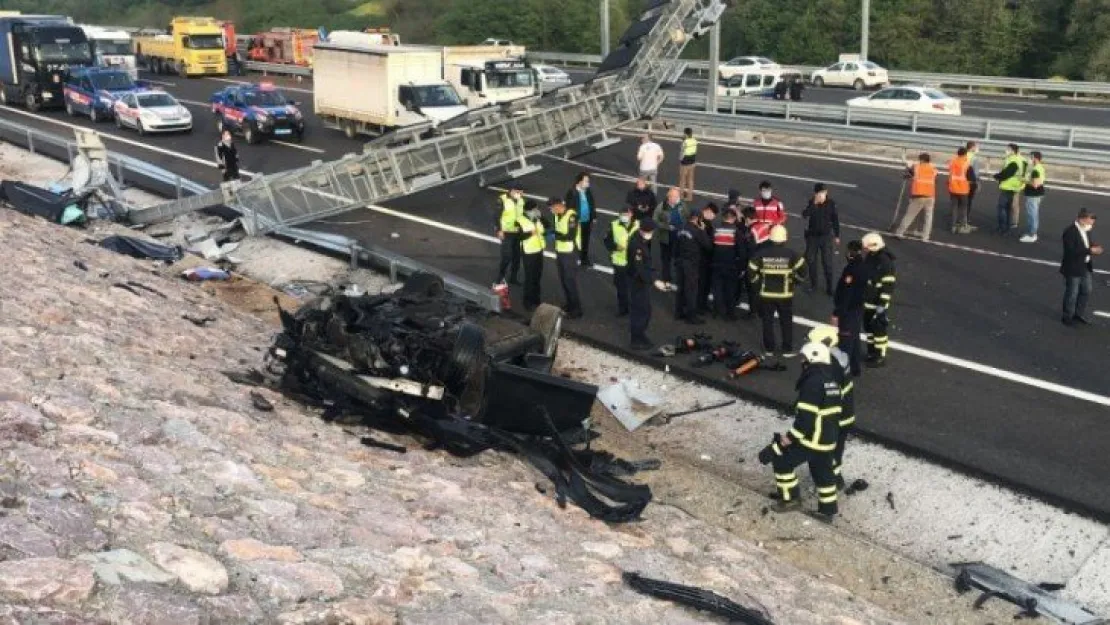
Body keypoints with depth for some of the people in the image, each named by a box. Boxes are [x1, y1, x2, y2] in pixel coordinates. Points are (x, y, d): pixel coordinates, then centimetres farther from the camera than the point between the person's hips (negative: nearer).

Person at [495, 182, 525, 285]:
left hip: (518, 232, 6)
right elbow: (497, 216, -12)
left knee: (517, 256, 11)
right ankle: (500, 279, 2)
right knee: (507, 257, -9)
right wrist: (499, 230, -15)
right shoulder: (503, 200, -15)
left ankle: (513, 278, 25)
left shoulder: (520, 200, 3)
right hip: (507, 233, -6)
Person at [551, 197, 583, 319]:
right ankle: (569, 304, 27)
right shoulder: (557, 216, 7)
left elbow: (571, 236, -23)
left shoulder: (571, 216, -19)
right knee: (563, 280, 13)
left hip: (570, 253, -8)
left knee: (570, 281, -4)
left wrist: (556, 235, -21)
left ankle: (577, 309, 4)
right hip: (560, 252, 8)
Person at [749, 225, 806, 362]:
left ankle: (769, 349, 17)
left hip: (766, 294, 1)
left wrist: (759, 281, 13)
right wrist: (794, 279, 9)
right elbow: (802, 270, -9)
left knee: (767, 322, 12)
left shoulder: (761, 253, -6)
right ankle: (787, 350, 15)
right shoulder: (791, 254, -9)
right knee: (786, 322, 11)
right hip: (785, 294, -1)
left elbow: (751, 272, -5)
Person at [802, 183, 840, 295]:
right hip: (812, 235, 2)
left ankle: (829, 287, 5)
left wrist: (837, 235, 2)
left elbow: (835, 220, 0)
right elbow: (804, 215, -23)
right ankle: (813, 283, 28)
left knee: (827, 262, -2)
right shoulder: (811, 202, -7)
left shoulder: (831, 203, -9)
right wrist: (814, 204, -31)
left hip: (826, 236, -2)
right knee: (810, 260, 11)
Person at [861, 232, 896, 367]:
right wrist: (860, 297, 20)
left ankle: (880, 357, 15)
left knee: (879, 329, 3)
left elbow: (888, 285, -22)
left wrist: (882, 304, -22)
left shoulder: (885, 262, -23)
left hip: (878, 303, -8)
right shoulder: (869, 258, 4)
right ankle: (871, 352, 34)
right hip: (867, 301, 8)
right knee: (868, 327, 18)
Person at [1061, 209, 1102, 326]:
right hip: (1073, 269, -8)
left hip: (1085, 267, 8)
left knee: (1086, 291, 17)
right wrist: (1089, 251, -28)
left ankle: (1078, 314, 33)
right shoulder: (1070, 232, -21)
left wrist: (1094, 249, -4)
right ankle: (1068, 317, 20)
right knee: (1072, 294, 4)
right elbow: (1071, 251, -27)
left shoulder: (1086, 230, 5)